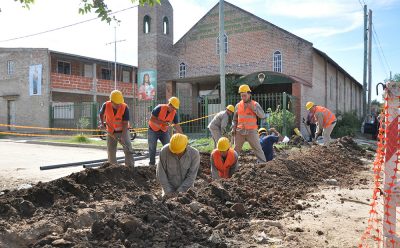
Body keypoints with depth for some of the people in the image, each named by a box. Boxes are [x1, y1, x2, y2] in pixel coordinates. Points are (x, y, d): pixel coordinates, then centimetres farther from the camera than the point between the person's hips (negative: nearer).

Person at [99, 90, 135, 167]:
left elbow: (125, 123, -23)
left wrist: (122, 137, -28)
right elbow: (101, 114, 8)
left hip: (123, 131, -2)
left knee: (128, 150, -13)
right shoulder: (106, 105, -17)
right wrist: (103, 123, -6)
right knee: (111, 151, 7)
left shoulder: (125, 108, -24)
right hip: (111, 132, 2)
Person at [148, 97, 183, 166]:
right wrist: (163, 122, -32)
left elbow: (177, 125, -3)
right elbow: (152, 119, -23)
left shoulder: (174, 113, -10)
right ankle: (152, 163, 13)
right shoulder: (159, 108, -23)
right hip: (153, 130, -3)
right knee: (152, 147, 1)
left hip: (164, 131, 4)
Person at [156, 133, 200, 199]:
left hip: (186, 189, 0)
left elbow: (191, 176, -16)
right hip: (169, 188, 0)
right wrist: (168, 191, -16)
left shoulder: (194, 154, -20)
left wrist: (178, 192, -19)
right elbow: (160, 173, -13)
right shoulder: (165, 151, -20)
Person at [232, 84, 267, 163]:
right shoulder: (238, 105, 7)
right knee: (236, 149, 11)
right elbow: (235, 119, 16)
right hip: (240, 131, 3)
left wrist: (253, 108, -18)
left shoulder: (255, 104, 0)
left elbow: (262, 115, -9)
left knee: (257, 148, -3)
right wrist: (233, 128, 5)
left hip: (251, 131, -3)